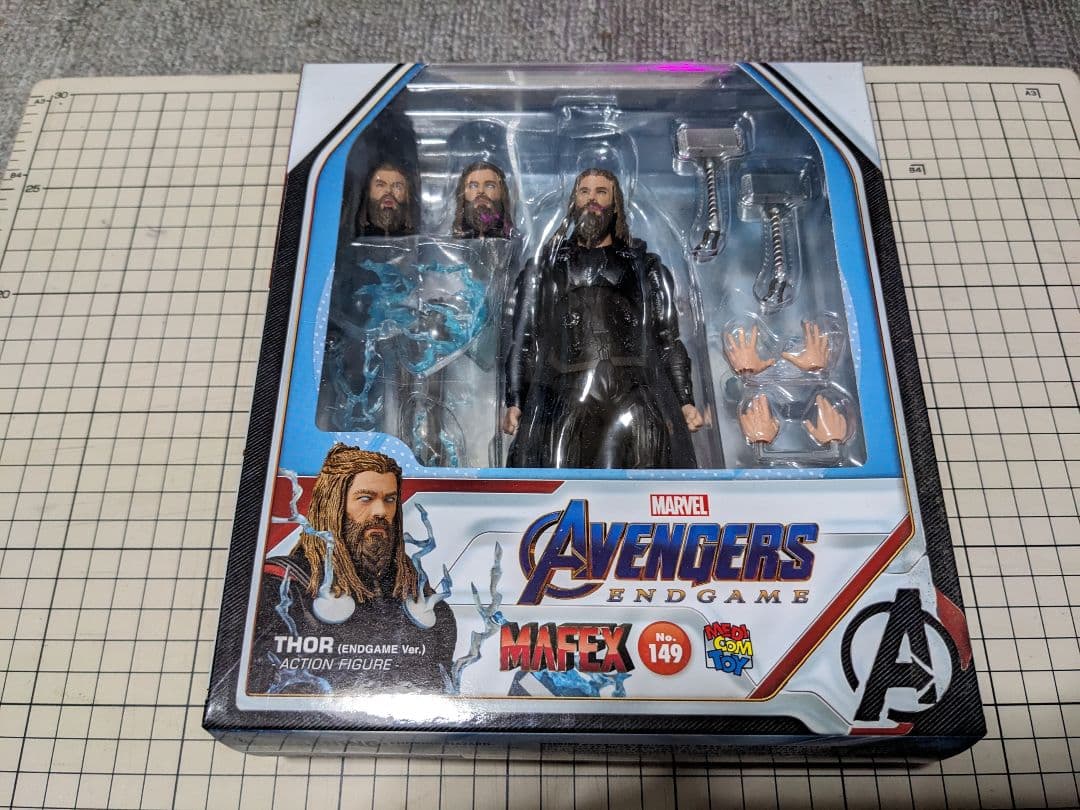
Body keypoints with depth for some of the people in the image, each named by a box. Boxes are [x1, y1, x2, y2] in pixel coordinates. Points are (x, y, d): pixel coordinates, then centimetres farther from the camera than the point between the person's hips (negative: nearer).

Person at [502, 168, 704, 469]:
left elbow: (669, 340, 15)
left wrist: (685, 401, 5)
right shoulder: (544, 267, 21)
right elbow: (522, 340, 14)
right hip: (563, 400, 0)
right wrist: (513, 402, 3)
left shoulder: (645, 266, 21)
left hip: (635, 399, 0)